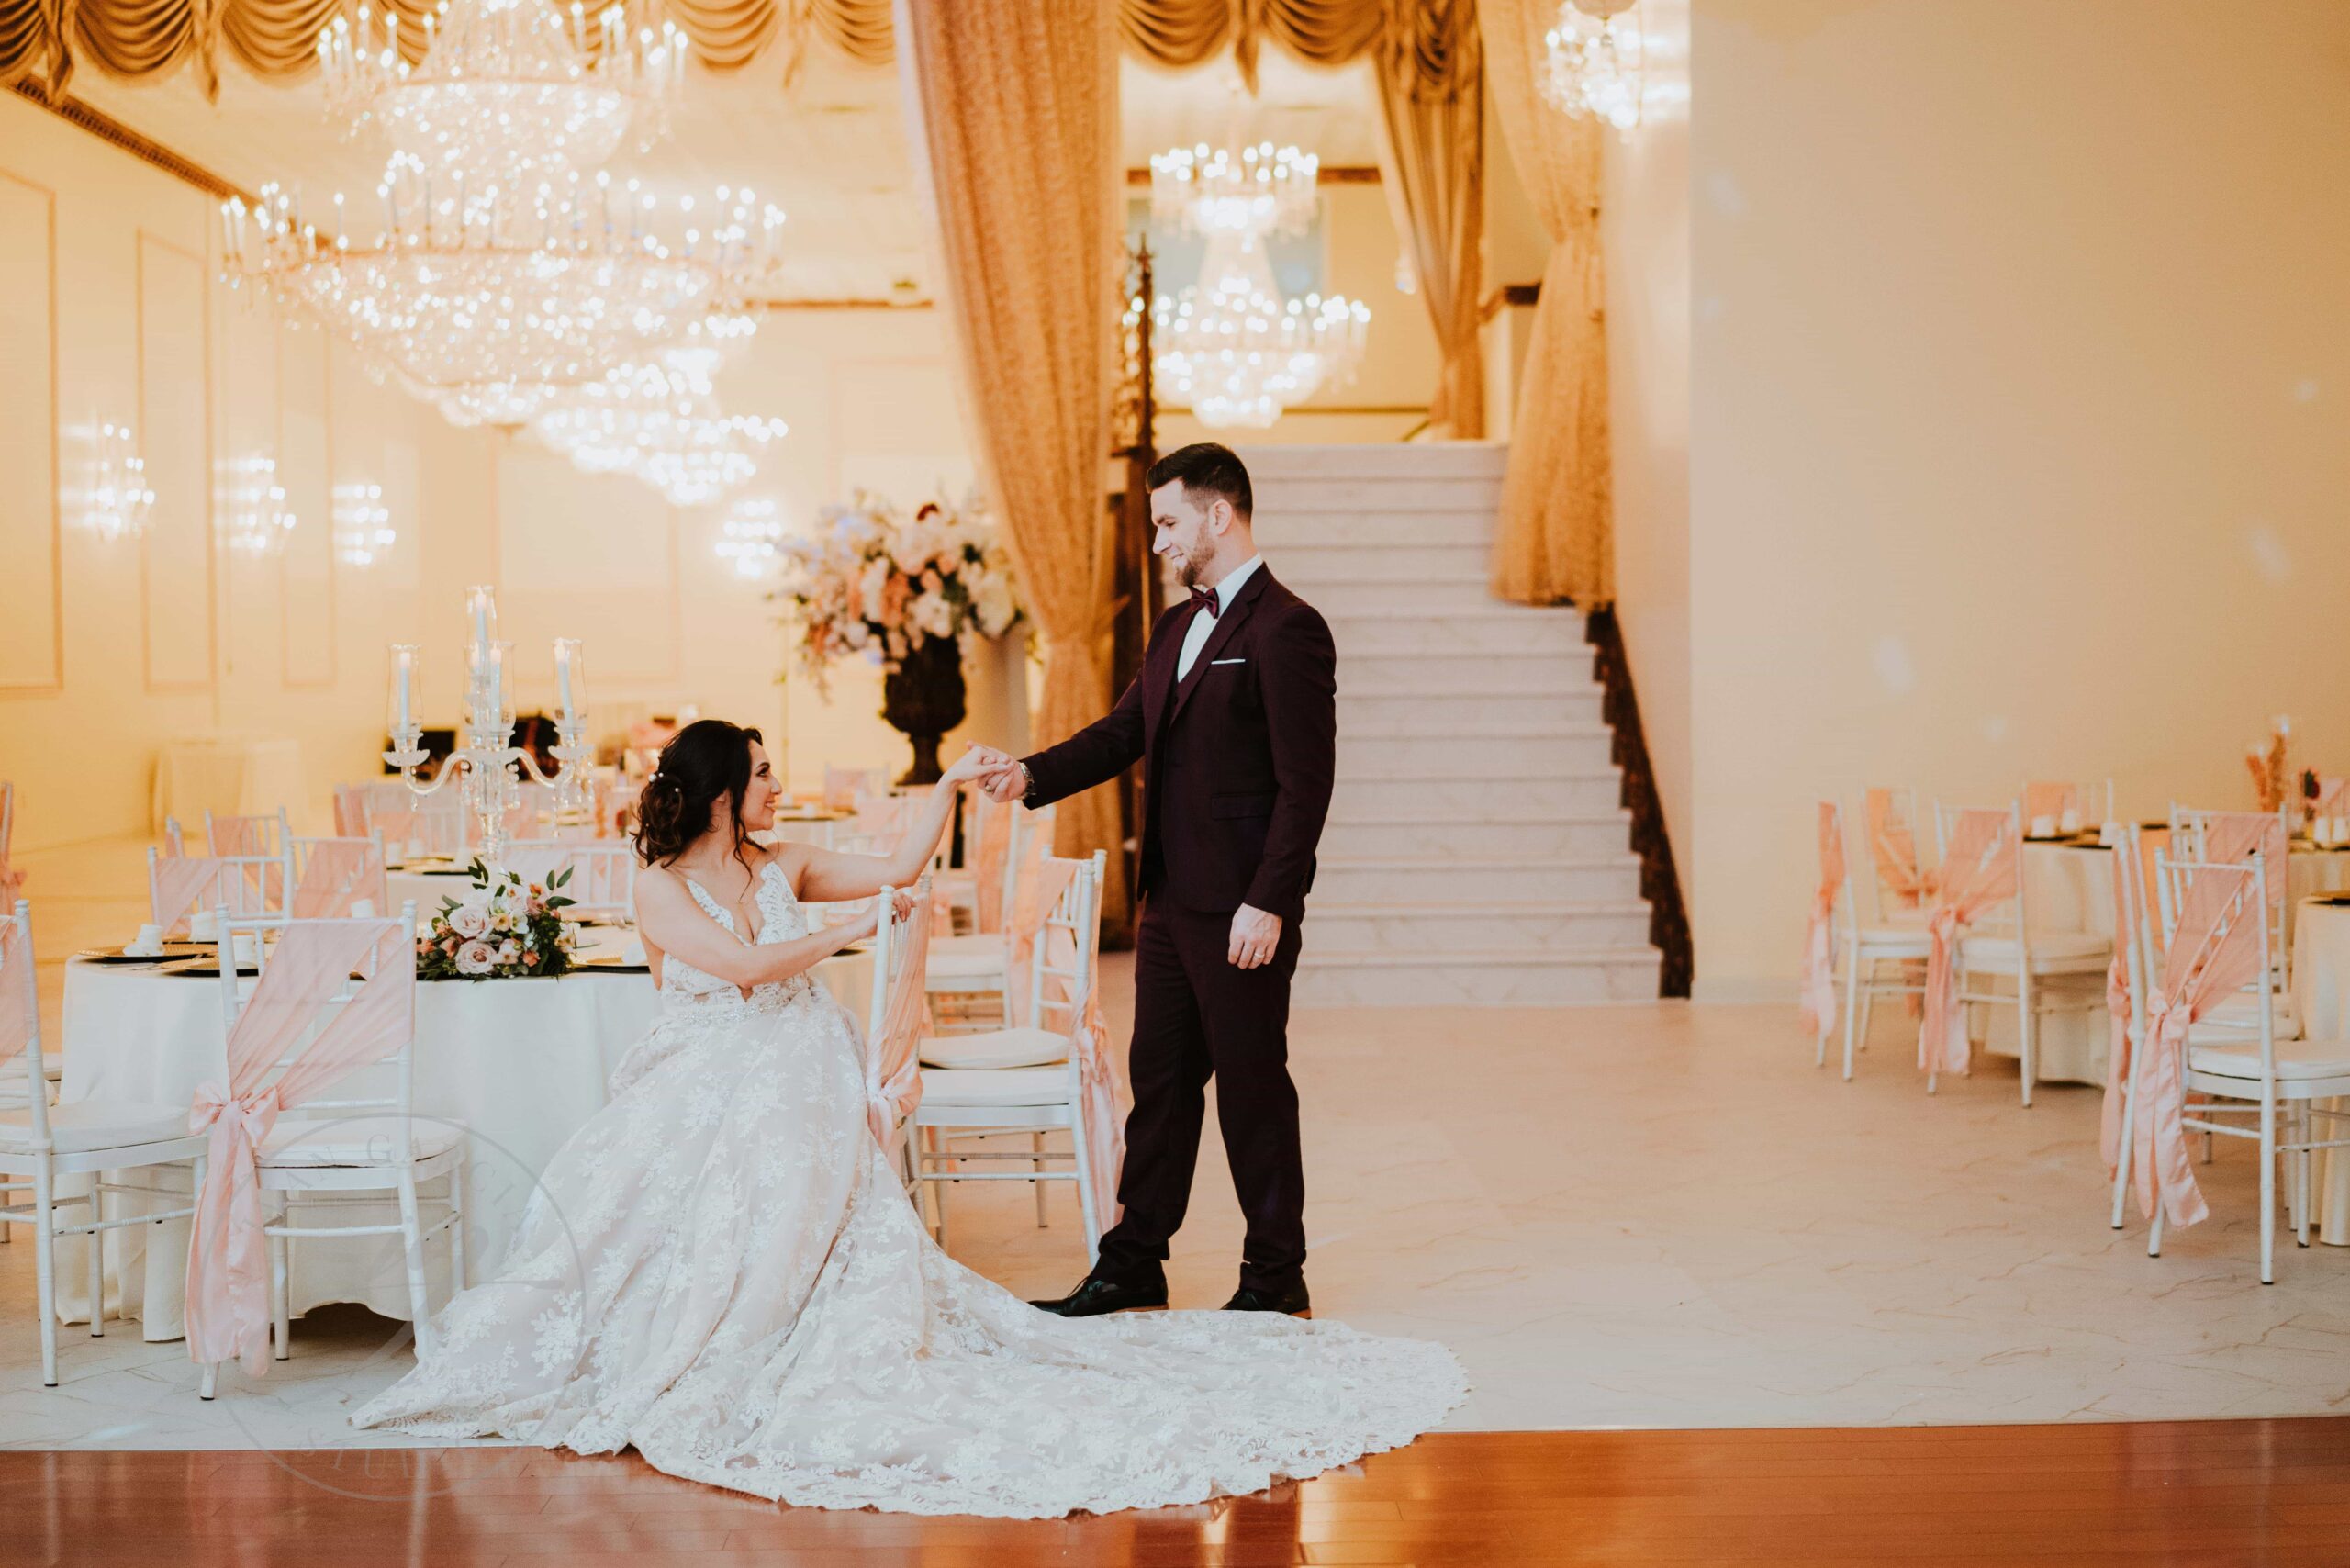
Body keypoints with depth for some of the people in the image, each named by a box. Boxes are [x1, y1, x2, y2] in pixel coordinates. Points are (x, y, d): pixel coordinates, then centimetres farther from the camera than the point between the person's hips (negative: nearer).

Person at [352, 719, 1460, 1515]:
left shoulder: (785, 868, 10)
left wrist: (949, 787, 10)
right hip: (706, 1100, -2)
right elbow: (741, 966, -16)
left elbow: (898, 868, 14)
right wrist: (848, 933, -11)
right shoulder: (662, 890, -4)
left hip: (799, 1100, 2)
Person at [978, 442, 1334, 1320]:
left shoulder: (1286, 629, -13)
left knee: (1252, 1085, 2)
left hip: (1241, 909, -8)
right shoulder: (1177, 628, 15)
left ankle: (1276, 1281, 15)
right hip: (1171, 901, 8)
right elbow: (1124, 731, 14)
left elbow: (1305, 783, -17)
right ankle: (1134, 1266, 23)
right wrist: (1031, 775, -2)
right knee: (1160, 1077, 13)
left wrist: (1267, 904, -21)